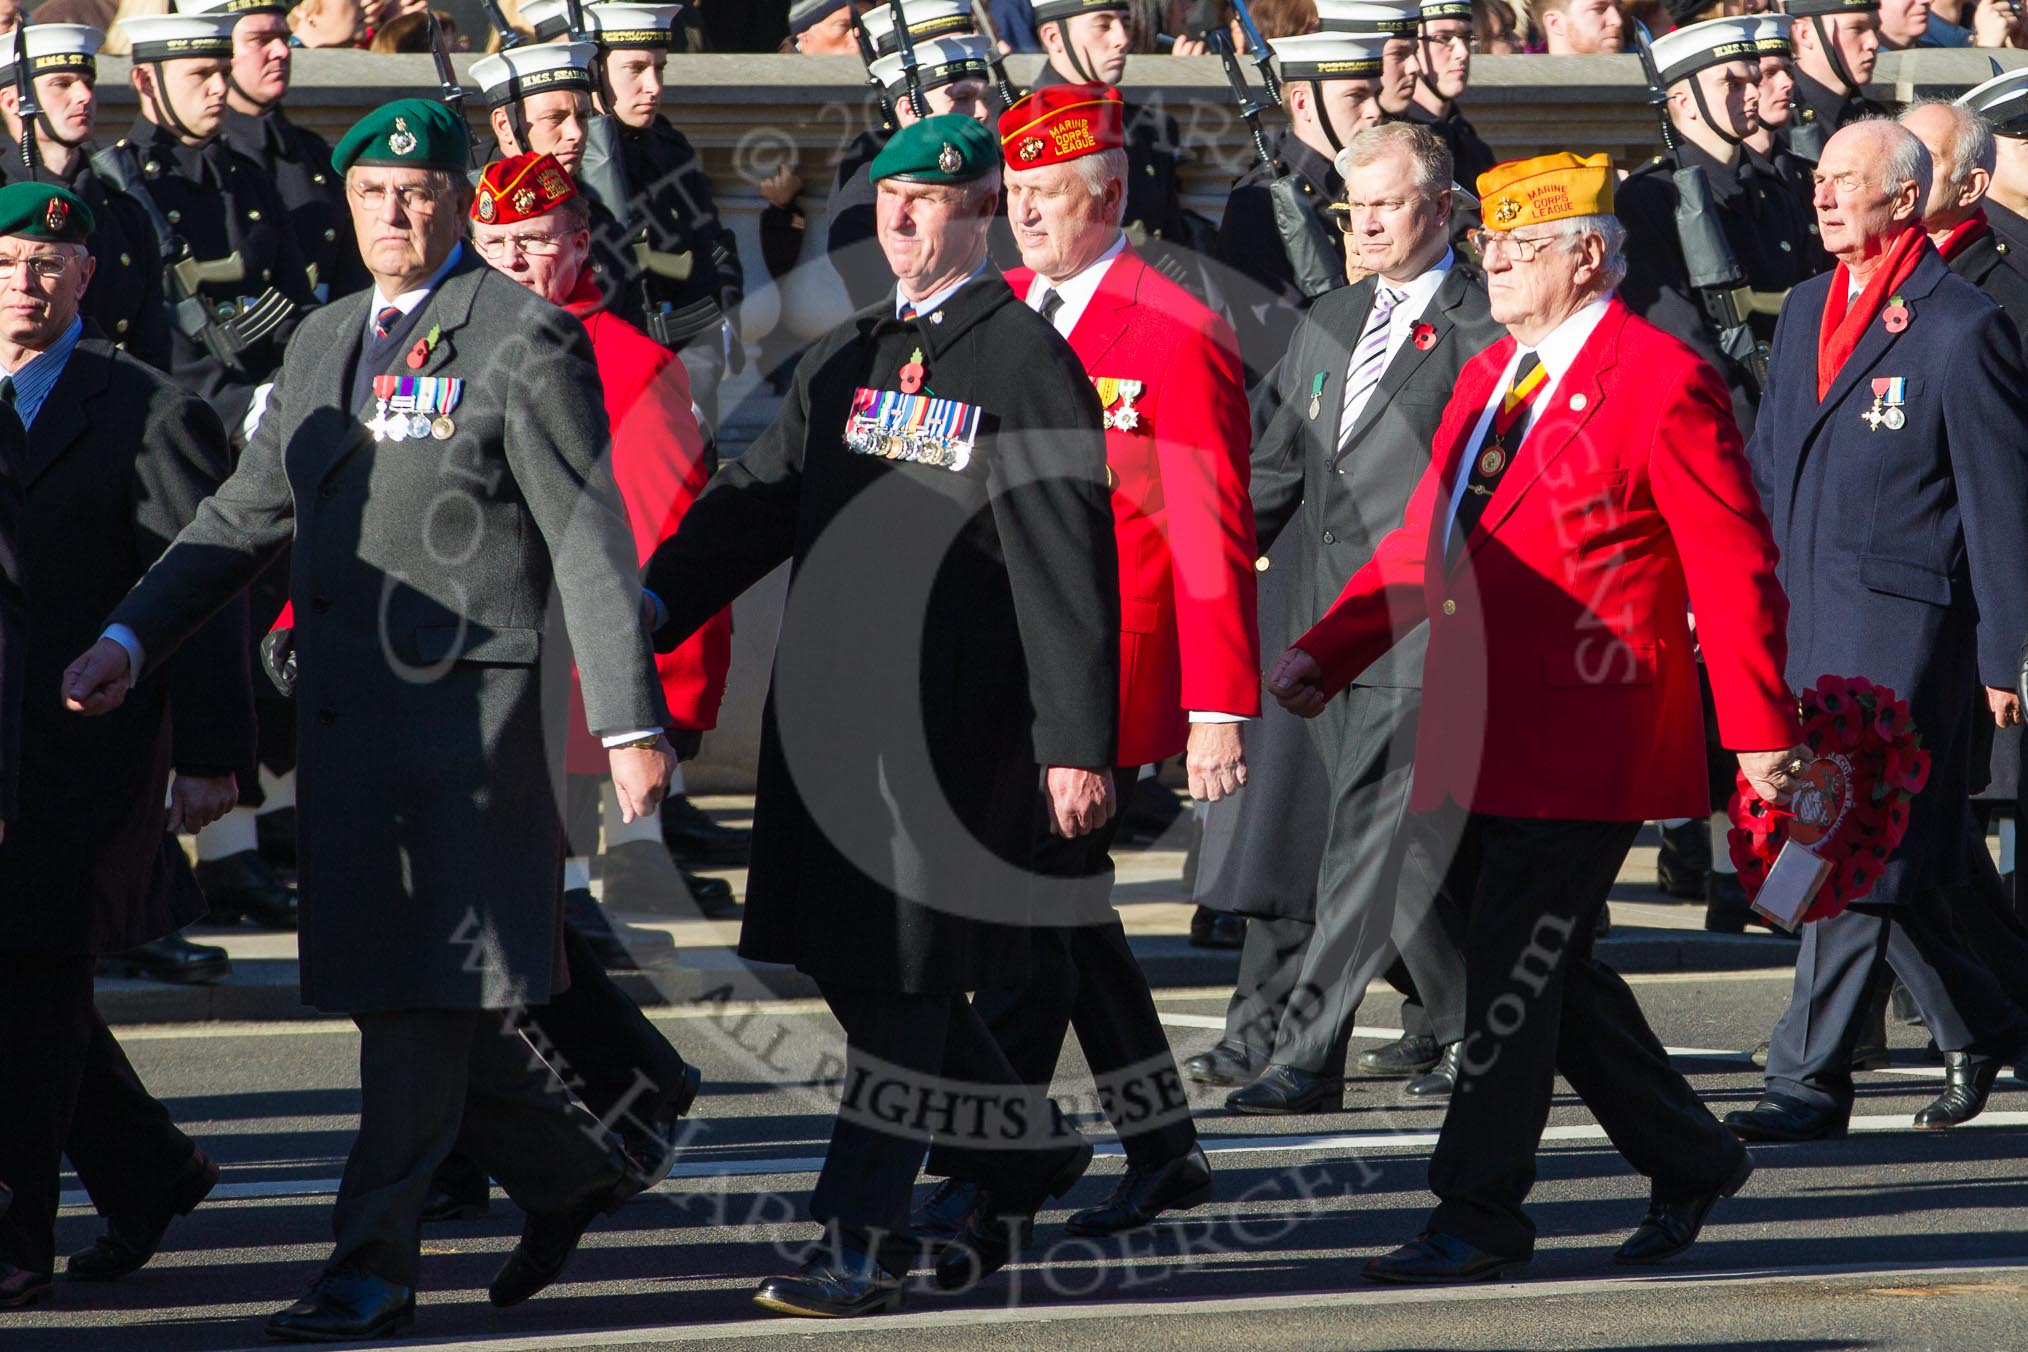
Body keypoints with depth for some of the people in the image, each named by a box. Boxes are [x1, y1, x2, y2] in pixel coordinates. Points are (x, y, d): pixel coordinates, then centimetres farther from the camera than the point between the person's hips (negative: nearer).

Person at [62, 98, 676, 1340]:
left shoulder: (526, 341, -6)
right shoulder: (325, 343, 16)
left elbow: (591, 539, -10)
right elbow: (247, 515, 20)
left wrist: (631, 722, -16)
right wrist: (131, 637, 8)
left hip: (467, 711, -7)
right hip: (349, 712, 7)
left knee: (423, 993, -6)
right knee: (393, 985, 11)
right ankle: (567, 1170, 29)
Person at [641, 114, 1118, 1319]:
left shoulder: (1026, 362, -7)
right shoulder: (850, 358, 15)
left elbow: (1069, 570, -11)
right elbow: (760, 499, 13)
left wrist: (1078, 743, -15)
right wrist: (655, 602, -3)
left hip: (952, 725, -7)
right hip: (833, 711, 7)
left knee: (906, 979, -6)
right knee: (863, 969, 13)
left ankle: (864, 1242, -4)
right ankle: (1037, 1151, 32)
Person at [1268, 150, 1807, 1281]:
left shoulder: (1663, 383, -10)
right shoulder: (1491, 378, 16)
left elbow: (1734, 569, -11)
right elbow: (1424, 538, 18)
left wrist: (1762, 734, -14)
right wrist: (1326, 652, 7)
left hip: (1586, 741, -9)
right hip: (1484, 738, 9)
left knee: (1515, 966, -7)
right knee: (1544, 967, 14)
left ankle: (1480, 1216, 0)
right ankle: (1690, 1162, 28)